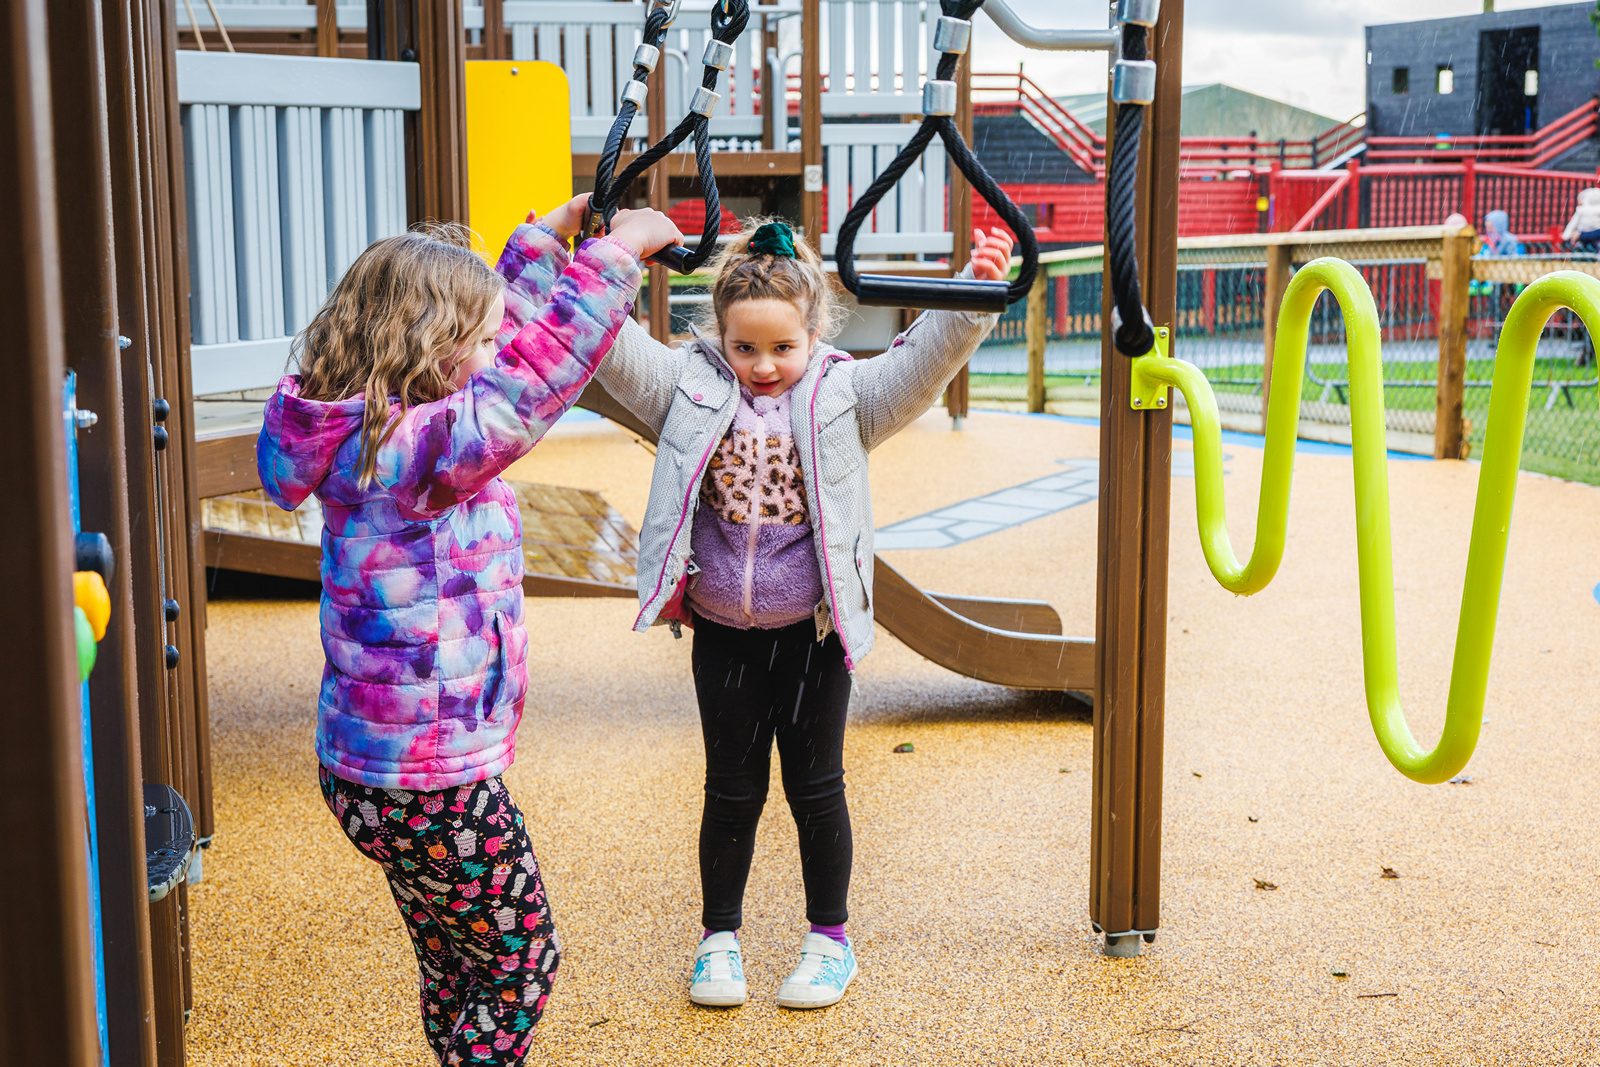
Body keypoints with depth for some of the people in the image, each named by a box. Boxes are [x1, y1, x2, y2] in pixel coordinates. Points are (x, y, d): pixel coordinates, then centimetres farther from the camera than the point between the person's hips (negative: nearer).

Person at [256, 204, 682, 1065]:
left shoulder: (368, 431, 4)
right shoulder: (423, 448, -24)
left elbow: (503, 365, 18)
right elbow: (541, 369, -27)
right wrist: (617, 251, -18)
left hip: (365, 767, 9)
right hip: (429, 788, -9)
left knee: (455, 968, 21)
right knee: (522, 963, 9)